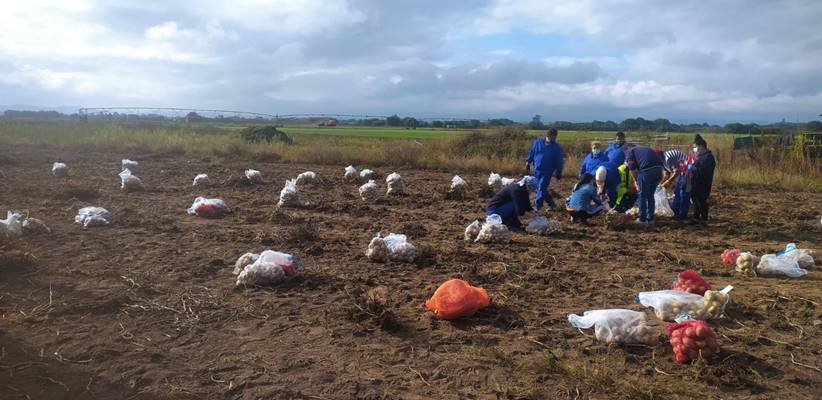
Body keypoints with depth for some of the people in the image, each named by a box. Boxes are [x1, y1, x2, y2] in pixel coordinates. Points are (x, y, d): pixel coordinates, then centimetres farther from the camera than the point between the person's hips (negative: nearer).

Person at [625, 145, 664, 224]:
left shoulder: (628, 152, 16)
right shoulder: (642, 149, 36)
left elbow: (632, 168, 1)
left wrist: (637, 182, 10)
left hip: (647, 169, -6)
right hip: (659, 167, 6)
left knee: (642, 194, 11)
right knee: (650, 194, 21)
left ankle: (642, 219, 16)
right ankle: (650, 218, 25)